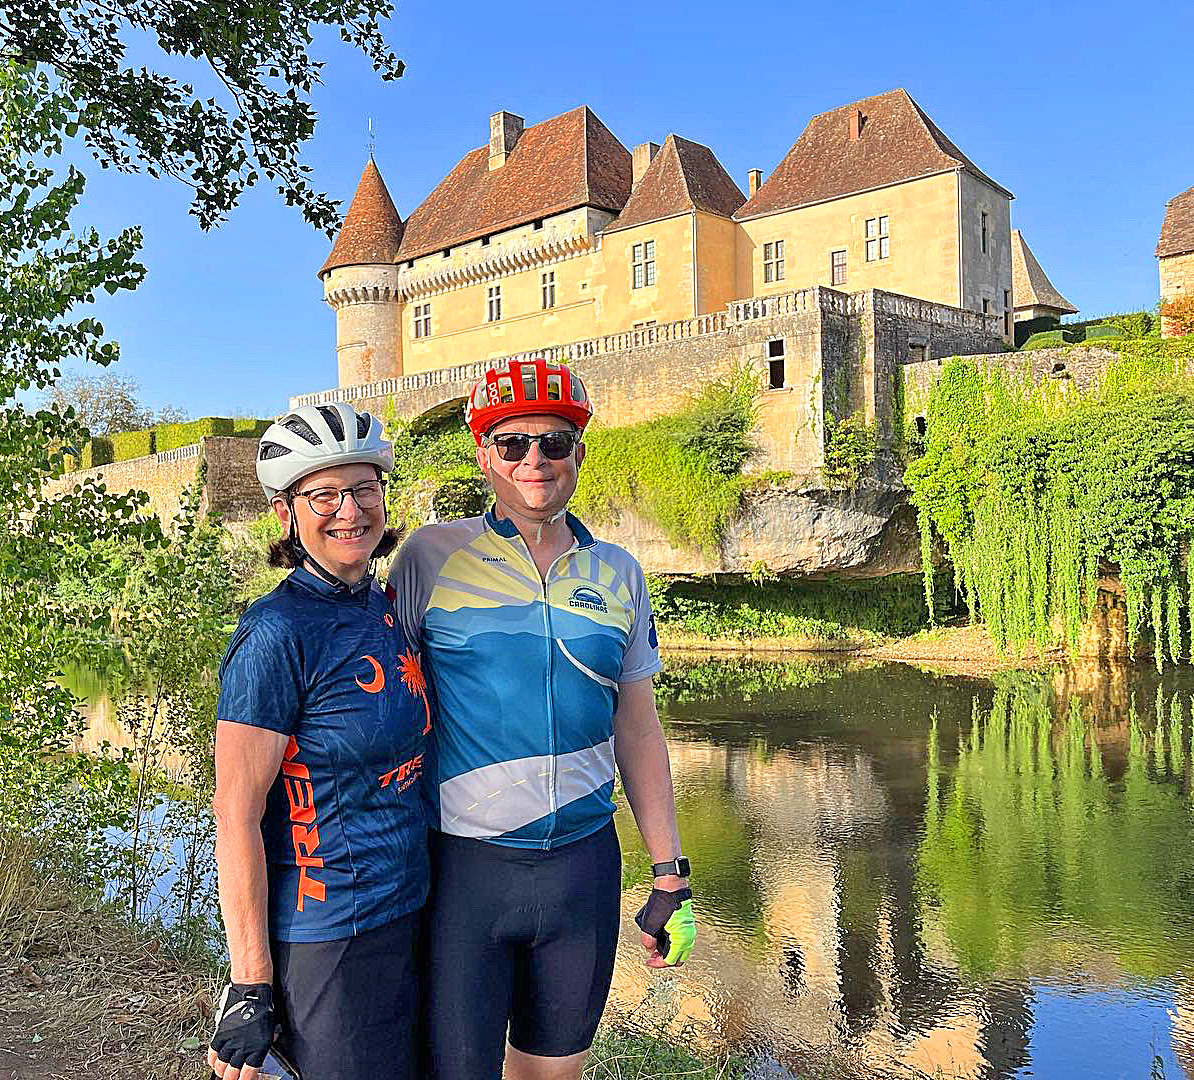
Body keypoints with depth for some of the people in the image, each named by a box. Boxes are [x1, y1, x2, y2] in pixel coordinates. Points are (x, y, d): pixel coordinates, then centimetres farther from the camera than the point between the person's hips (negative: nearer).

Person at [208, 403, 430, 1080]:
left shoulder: (387, 608, 4)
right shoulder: (277, 632, -19)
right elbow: (236, 817, -18)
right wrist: (250, 990, -17)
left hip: (409, 913, 8)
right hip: (328, 937, -8)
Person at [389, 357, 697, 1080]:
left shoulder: (619, 575, 6)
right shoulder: (431, 555, -3)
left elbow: (638, 730, 10)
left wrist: (671, 877, 9)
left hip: (584, 865, 3)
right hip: (463, 864, -3)